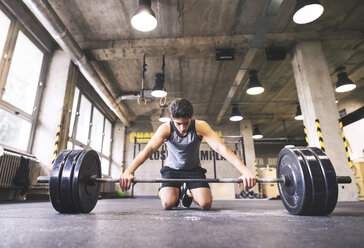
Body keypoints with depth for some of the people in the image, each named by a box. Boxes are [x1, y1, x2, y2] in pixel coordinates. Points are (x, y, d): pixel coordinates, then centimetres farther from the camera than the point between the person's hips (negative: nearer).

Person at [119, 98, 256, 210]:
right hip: (172, 169, 0)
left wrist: (245, 171, -43)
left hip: (194, 169, 1)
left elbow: (221, 147, -32)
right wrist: (128, 172, -49)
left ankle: (188, 192, 19)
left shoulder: (200, 126, -23)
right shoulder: (166, 128, -22)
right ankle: (177, 192, 17)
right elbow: (149, 149, -34)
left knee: (205, 204, -17)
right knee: (168, 204, -21)